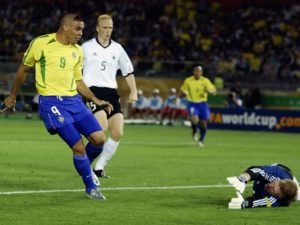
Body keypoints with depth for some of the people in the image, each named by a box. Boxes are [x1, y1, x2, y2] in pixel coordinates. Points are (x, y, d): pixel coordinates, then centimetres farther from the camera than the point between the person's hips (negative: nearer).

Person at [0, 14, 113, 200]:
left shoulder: (77, 51, 11)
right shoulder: (40, 43, -5)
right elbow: (24, 69, 8)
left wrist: (96, 100, 8)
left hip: (74, 100, 6)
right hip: (52, 102, -6)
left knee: (99, 138, -7)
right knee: (79, 147, -11)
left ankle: (84, 166, 23)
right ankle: (91, 188, 6)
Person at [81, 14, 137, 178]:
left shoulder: (117, 48, 13)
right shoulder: (87, 47, 3)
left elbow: (128, 71, 17)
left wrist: (133, 91, 4)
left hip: (111, 92, 5)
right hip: (93, 91, -5)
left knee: (118, 133, -7)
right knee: (102, 127, -25)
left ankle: (99, 167, 4)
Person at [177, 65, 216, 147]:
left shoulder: (205, 81, -4)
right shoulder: (188, 81, -2)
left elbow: (214, 91, -6)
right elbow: (182, 90, 13)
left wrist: (209, 91, -28)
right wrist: (177, 97, -3)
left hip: (203, 104, 1)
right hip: (192, 104, -1)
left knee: (203, 124, 4)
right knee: (195, 120, -27)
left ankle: (201, 139, 32)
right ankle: (195, 132, 8)